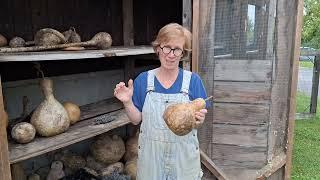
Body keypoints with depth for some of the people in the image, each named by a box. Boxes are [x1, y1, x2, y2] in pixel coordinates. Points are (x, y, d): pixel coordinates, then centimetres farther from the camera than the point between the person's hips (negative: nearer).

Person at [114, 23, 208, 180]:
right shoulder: (143, 79, -5)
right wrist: (127, 102, -18)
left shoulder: (193, 80, -7)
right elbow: (136, 119, -1)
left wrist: (199, 119, -24)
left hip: (183, 154, 0)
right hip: (151, 154, 1)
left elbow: (198, 119, -2)